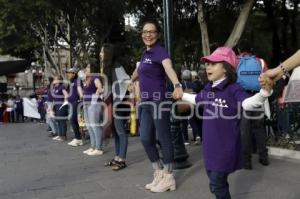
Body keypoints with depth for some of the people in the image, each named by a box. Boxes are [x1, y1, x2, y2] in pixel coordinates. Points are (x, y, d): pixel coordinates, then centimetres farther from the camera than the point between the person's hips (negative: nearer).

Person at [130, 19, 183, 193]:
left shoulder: (160, 51, -13)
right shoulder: (145, 53, 12)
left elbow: (169, 68, -34)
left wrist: (177, 85, -52)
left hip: (159, 101, -8)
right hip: (146, 102, 9)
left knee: (164, 139, 1)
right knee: (146, 139, 11)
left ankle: (169, 178, 15)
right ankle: (159, 174, 26)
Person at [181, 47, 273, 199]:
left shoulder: (233, 89, -18)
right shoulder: (208, 89, 4)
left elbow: (248, 103, -37)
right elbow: (196, 99, 26)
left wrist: (264, 92, -55)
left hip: (226, 146, -7)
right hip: (210, 145, 7)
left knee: (216, 184, 0)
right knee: (218, 182, 22)